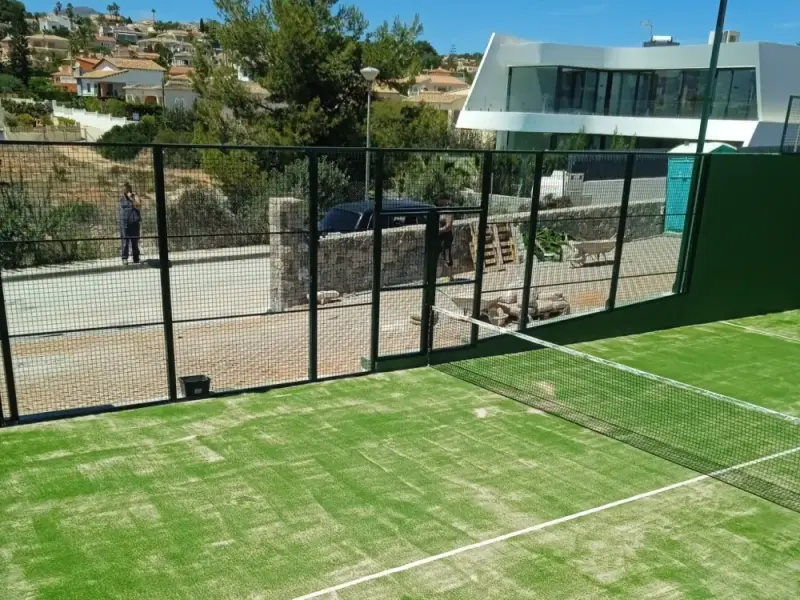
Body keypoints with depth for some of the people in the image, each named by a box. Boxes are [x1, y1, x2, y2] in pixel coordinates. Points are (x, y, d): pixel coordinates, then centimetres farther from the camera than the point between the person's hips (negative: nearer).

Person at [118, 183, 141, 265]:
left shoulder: (135, 197, 3)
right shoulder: (121, 199, 13)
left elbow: (138, 206, -14)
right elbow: (120, 210, 19)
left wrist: (131, 198, -16)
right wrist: (120, 219, 14)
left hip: (134, 222, -2)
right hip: (124, 222, 2)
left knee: (135, 241, 4)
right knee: (125, 241, -3)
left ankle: (136, 257, 13)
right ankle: (124, 258, -2)